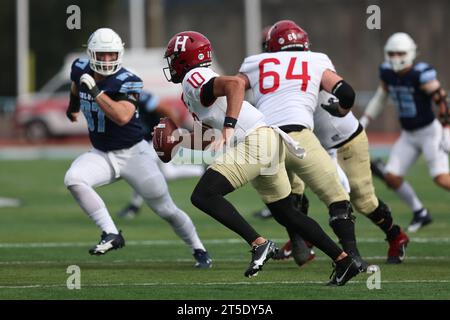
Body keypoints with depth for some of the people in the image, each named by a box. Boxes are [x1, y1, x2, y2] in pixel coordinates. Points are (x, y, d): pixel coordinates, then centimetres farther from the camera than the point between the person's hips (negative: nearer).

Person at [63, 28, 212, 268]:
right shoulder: (82, 70, -5)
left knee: (166, 210, 4)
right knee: (73, 180, -27)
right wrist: (74, 105, 38)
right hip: (102, 155, 4)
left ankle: (199, 251, 27)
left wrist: (95, 91, -37)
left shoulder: (127, 82, -21)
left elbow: (123, 117, -38)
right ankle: (111, 234, -22)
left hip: (134, 153, -4)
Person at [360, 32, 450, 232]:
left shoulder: (422, 74, -22)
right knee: (391, 177, -2)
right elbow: (381, 97, 16)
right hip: (408, 135, 7)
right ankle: (420, 213, 16)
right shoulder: (387, 72, -1)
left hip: (430, 131, -7)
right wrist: (364, 122, 14)